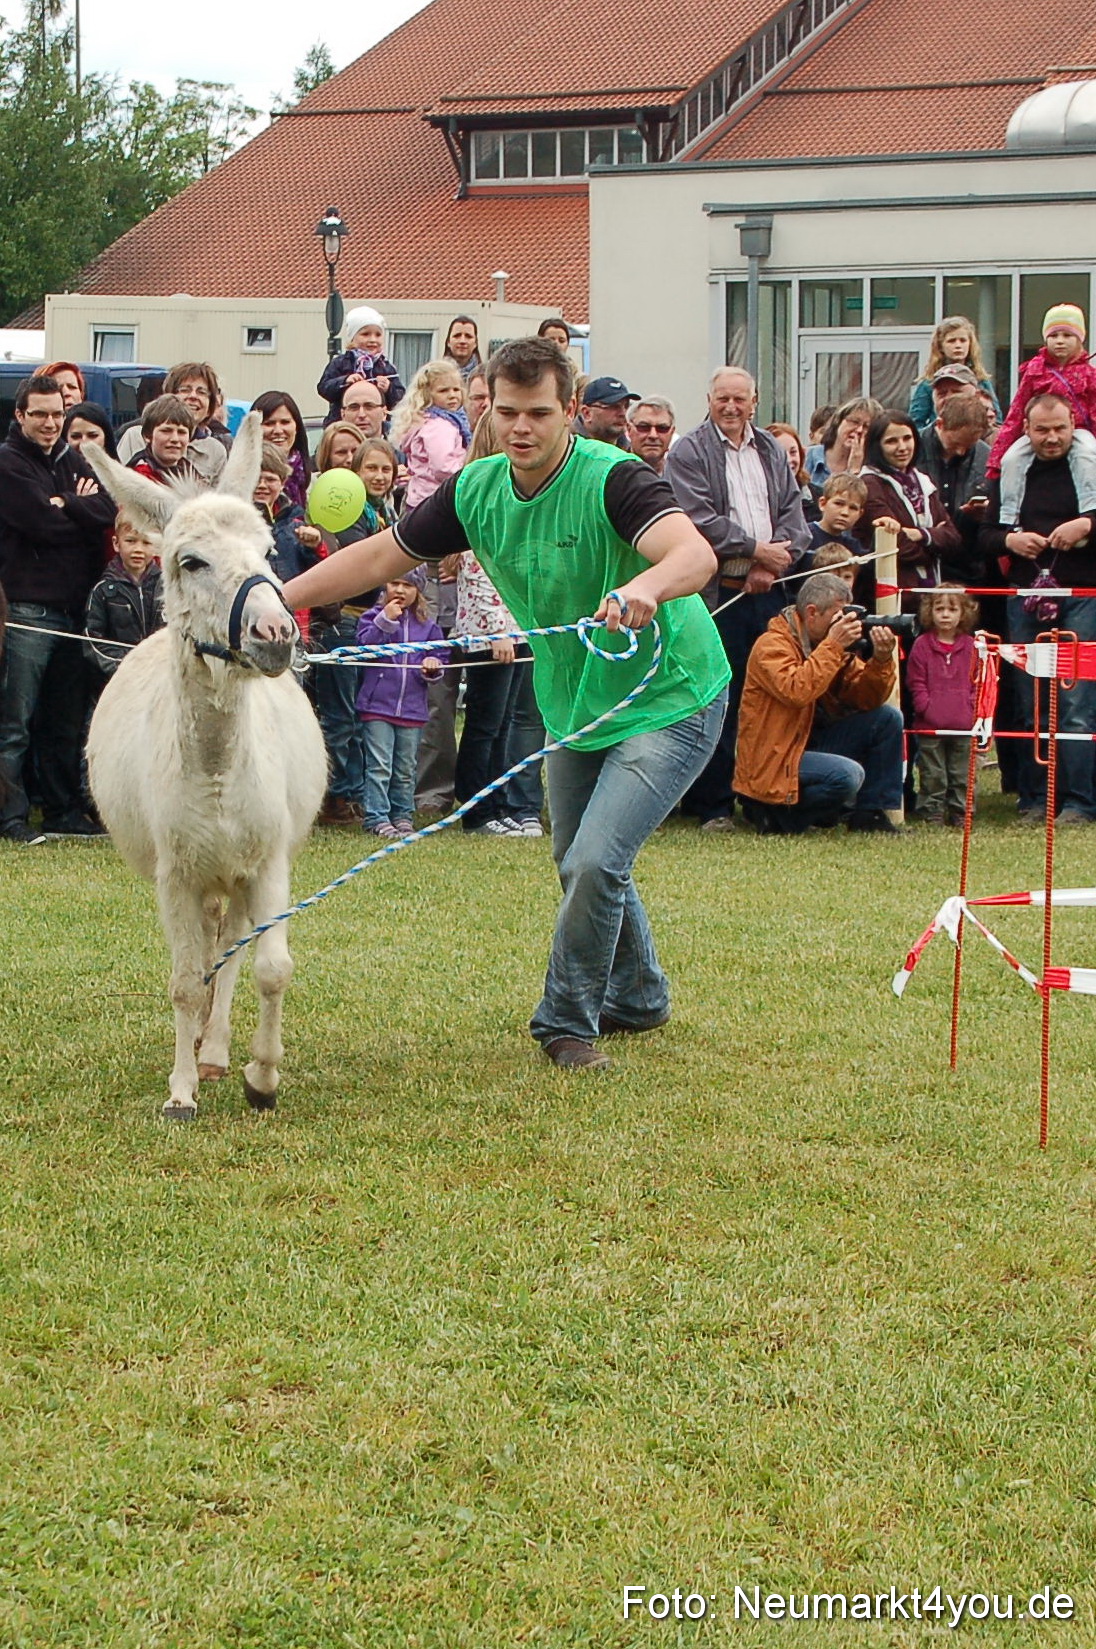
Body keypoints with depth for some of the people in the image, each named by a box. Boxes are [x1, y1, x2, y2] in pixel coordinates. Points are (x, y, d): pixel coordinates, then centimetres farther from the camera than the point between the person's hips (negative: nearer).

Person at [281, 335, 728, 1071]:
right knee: (579, 863, 20)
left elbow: (696, 553, -44)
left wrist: (645, 586, -65)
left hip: (668, 701, -8)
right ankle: (638, 997, 45)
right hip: (574, 706, 8)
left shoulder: (612, 479, -27)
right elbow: (383, 555, 3)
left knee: (594, 862, -18)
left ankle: (568, 1021, 3)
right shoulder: (476, 490, -7)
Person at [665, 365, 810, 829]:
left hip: (767, 591, 5)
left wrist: (774, 562, -5)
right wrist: (756, 549, -10)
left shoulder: (771, 452, 17)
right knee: (718, 701, -5)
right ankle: (714, 804, 0)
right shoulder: (688, 453, 0)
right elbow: (700, 520, -10)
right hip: (717, 594, -5)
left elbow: (794, 515, 12)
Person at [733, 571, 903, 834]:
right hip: (773, 760, -9)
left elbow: (866, 700, 4)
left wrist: (881, 660, -14)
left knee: (888, 719, 2)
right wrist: (832, 646, -28)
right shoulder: (772, 645, -16)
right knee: (847, 775, -31)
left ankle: (869, 813, 5)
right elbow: (797, 692, -33)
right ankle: (775, 812, -10)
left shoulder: (831, 646, 8)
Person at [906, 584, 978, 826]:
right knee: (933, 774, 4)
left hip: (963, 723, 2)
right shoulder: (922, 645, 0)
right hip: (930, 724, -2)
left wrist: (972, 706, -4)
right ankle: (933, 811, 10)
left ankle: (959, 812, 15)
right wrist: (925, 707, -10)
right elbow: (915, 683, -1)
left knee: (961, 773, 7)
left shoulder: (971, 647, 5)